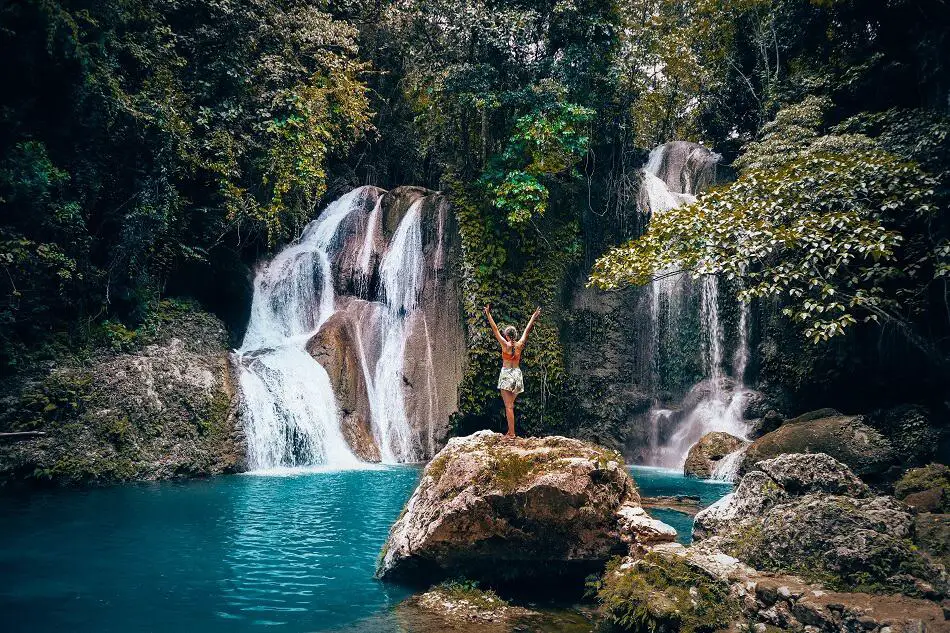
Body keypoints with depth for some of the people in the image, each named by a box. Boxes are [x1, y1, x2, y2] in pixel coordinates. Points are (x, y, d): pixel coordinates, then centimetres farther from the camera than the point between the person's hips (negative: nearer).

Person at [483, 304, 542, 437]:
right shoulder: (519, 345, 3)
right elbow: (526, 331, 15)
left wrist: (488, 315, -6)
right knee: (510, 405, 12)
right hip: (517, 374, 6)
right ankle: (510, 430, 11)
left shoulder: (505, 345, -9)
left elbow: (495, 330, -9)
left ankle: (511, 433, -8)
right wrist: (533, 318, 27)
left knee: (508, 406, -6)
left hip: (506, 374, -6)